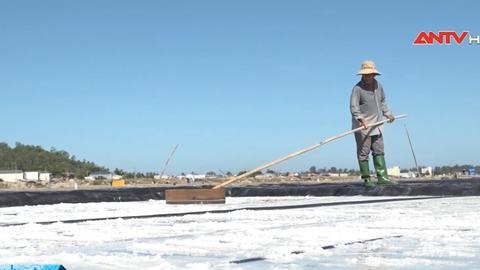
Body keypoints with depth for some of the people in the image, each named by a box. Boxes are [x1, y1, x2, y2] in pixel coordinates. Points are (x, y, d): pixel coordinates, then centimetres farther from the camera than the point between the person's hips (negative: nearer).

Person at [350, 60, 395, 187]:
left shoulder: (378, 85, 10)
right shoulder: (358, 88, -11)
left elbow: (382, 101, 25)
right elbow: (353, 107, -18)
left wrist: (388, 113, 14)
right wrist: (361, 120, -30)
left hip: (376, 125, 7)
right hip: (362, 126, -7)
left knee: (379, 151, 5)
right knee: (364, 153, -2)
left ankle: (382, 177, 7)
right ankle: (366, 179, 4)